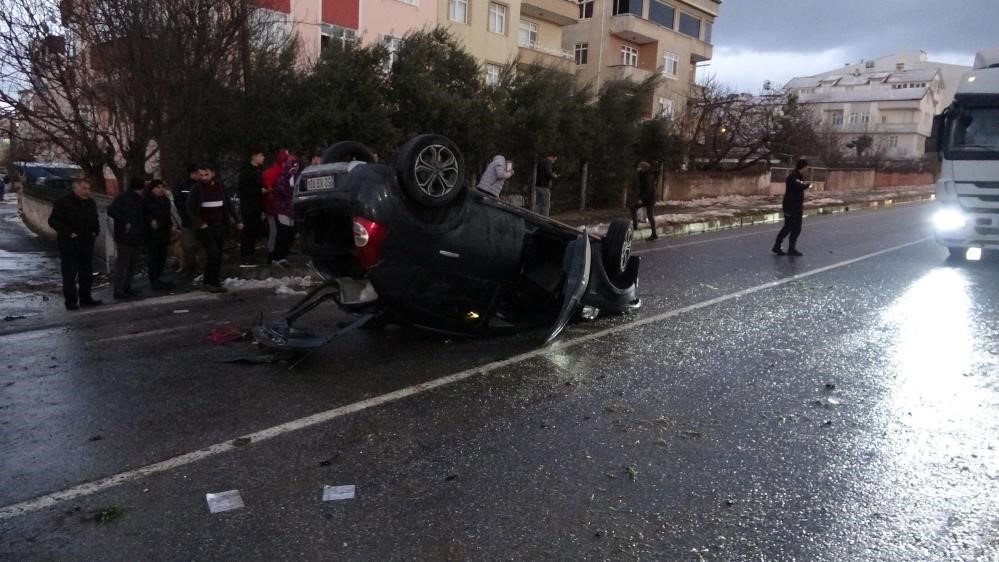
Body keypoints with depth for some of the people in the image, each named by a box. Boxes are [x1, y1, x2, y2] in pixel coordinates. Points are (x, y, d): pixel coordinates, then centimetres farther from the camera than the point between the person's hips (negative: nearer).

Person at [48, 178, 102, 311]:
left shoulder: (90, 203, 12)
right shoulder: (63, 202, -10)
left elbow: (95, 220, 25)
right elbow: (53, 221, -13)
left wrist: (95, 231, 8)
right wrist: (69, 233, -19)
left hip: (87, 245, 7)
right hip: (69, 246, -7)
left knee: (87, 274, 12)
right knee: (70, 275, -3)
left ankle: (85, 298, 22)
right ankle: (71, 301, 3)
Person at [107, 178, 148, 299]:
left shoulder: (138, 200, 15)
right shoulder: (122, 199, -10)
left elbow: (141, 217, 21)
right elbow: (111, 210, -23)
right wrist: (125, 222, -21)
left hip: (136, 239, 9)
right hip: (125, 238, -9)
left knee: (131, 265, 14)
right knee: (122, 265, -6)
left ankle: (127, 288, 23)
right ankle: (118, 290, -3)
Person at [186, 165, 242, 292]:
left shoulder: (220, 187, 5)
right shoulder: (197, 189, -5)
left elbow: (229, 205, 13)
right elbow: (190, 209, -4)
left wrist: (237, 221, 9)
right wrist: (200, 223, -12)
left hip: (220, 226, 4)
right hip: (206, 227, -4)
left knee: (218, 255, 7)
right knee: (213, 253, -13)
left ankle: (214, 281, 18)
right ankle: (211, 282, 0)